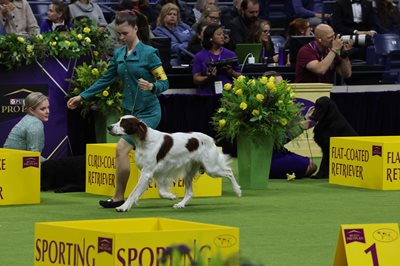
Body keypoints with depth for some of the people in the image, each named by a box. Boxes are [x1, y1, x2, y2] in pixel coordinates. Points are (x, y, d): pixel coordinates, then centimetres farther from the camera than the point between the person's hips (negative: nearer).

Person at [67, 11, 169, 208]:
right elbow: (106, 80, 16)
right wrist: (82, 96, 13)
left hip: (148, 112, -7)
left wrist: (151, 86, -32)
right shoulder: (118, 54, 8)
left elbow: (164, 82, -11)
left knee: (122, 148, -17)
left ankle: (118, 197, -10)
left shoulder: (149, 53, -11)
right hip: (130, 111, 7)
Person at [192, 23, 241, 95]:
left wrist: (231, 72, -7)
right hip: (207, 94, -1)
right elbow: (196, 79, 6)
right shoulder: (200, 56, 9)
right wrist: (208, 78, -12)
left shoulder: (230, 54, 13)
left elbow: (239, 77, 13)